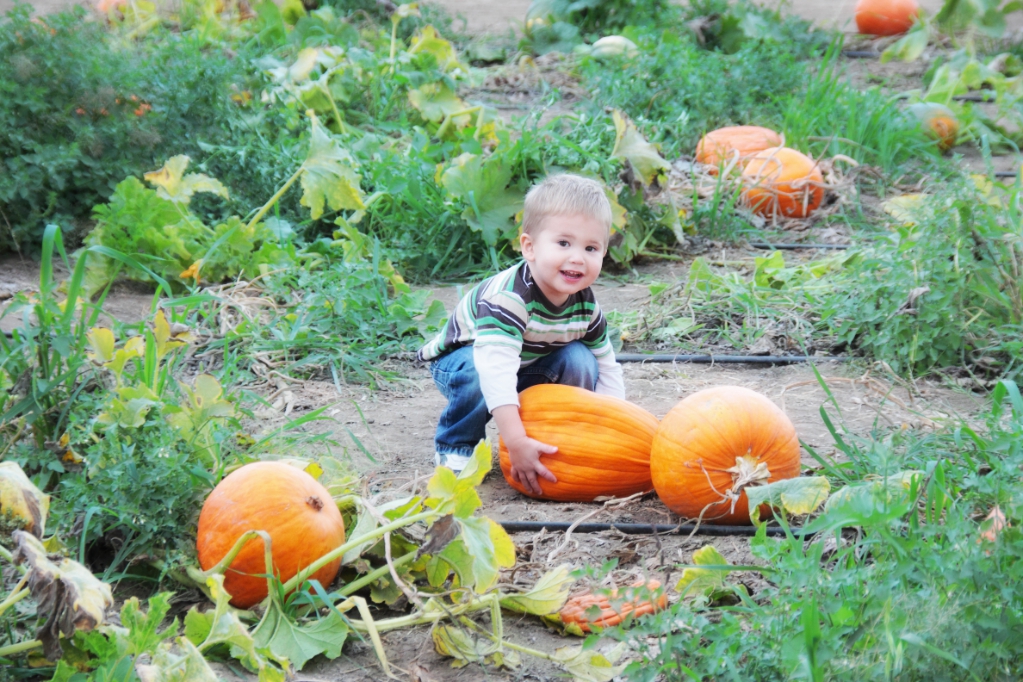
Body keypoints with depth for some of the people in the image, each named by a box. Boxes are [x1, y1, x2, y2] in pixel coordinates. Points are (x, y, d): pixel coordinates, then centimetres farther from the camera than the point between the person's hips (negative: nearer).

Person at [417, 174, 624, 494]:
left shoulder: (586, 306, -16)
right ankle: (455, 447, -12)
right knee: (477, 372, -37)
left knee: (579, 360, -18)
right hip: (459, 358, -5)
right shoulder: (509, 297, -39)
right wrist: (517, 442, -55)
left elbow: (608, 370, -2)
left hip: (529, 368, 5)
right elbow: (496, 367, -49)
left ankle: (558, 439, 1)